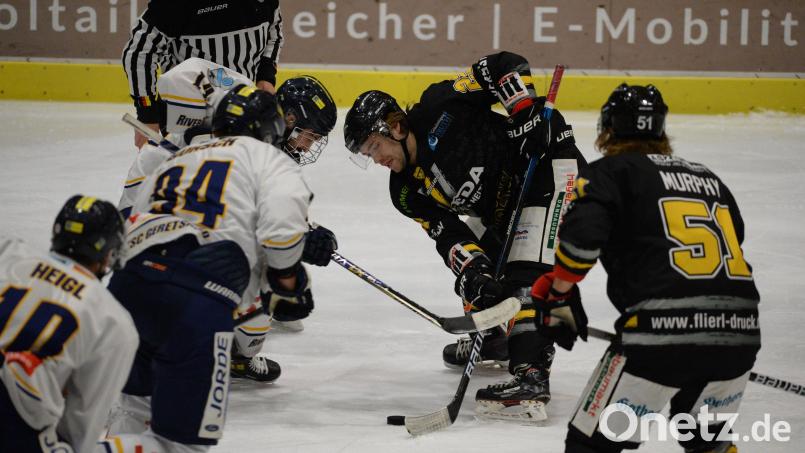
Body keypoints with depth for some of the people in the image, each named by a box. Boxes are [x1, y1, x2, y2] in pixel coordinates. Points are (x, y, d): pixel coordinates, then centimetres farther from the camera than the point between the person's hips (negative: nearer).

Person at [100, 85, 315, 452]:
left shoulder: (174, 160, 31)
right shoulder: (266, 158, 13)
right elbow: (283, 224, -5)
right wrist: (287, 282, 9)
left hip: (125, 284, 7)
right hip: (197, 301, -7)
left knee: (139, 408, 31)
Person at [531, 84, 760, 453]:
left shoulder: (610, 171, 8)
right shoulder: (709, 177, 25)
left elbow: (581, 233, -9)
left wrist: (556, 294, 4)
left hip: (662, 330, -5)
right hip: (738, 331, 6)